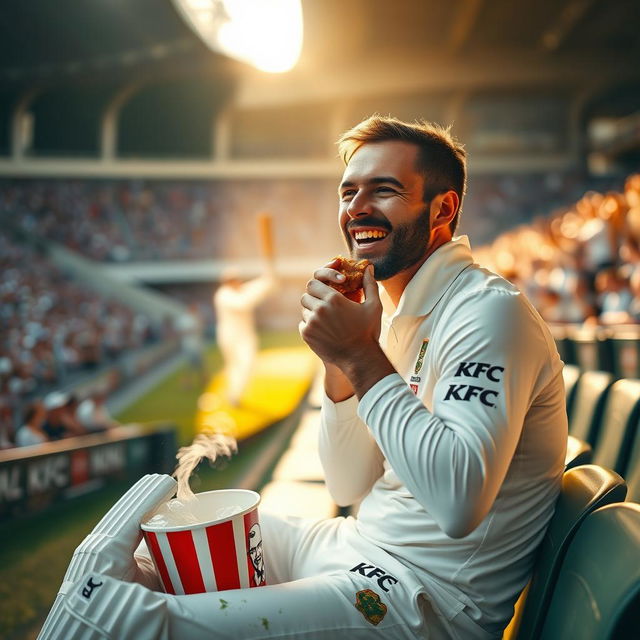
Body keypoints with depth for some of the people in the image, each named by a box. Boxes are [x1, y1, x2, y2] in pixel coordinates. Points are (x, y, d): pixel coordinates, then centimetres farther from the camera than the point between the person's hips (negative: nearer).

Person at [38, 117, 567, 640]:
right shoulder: (396, 313, 11)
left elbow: (459, 503, -32)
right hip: (358, 548, 9)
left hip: (431, 594, -8)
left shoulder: (489, 311, -18)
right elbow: (350, 486, 8)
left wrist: (364, 359, -25)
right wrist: (341, 365, -8)